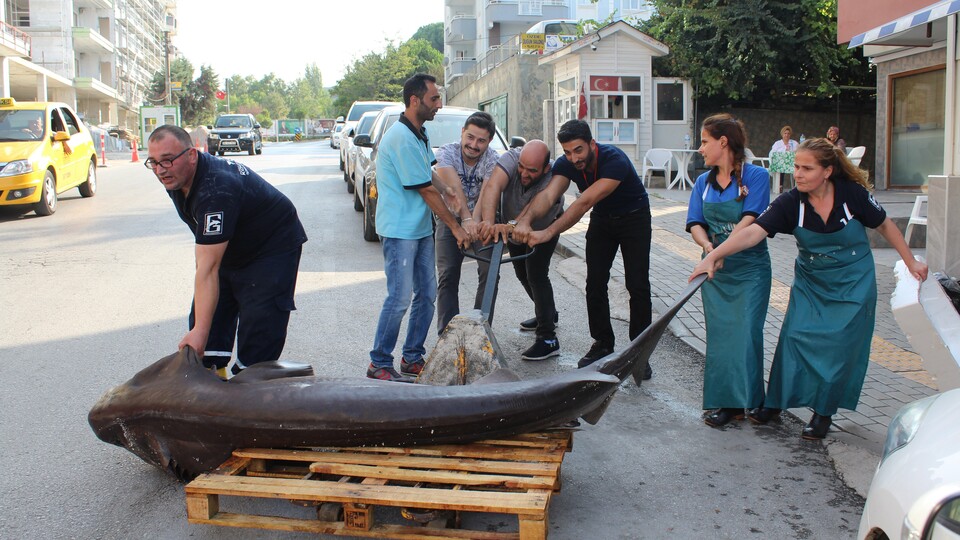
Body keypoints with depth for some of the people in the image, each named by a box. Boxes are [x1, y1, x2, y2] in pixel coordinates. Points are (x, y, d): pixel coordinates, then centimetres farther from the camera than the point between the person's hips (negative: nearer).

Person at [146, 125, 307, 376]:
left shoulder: (215, 190, -37)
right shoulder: (177, 178, -9)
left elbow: (209, 268, -40)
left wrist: (200, 332, -41)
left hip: (273, 249, -9)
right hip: (230, 249, 9)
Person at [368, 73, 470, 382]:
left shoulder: (419, 136, 13)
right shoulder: (402, 138, -19)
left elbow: (434, 181, 15)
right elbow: (426, 190, -16)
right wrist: (455, 227, -9)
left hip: (420, 229, 10)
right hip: (399, 231, -10)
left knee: (427, 294, 11)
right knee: (400, 298, -7)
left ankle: (412, 358, 22)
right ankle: (379, 364, 5)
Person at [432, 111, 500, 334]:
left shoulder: (491, 158, -16)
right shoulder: (447, 152, -19)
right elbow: (454, 187, -34)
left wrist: (478, 221, -47)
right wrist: (466, 219, -48)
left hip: (480, 219, 1)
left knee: (489, 273, -8)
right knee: (448, 276, -7)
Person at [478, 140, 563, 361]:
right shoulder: (511, 158, -34)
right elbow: (493, 187, -50)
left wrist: (508, 227, -69)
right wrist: (489, 222, -67)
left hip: (544, 228, -5)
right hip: (513, 225, 5)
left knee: (536, 274, -19)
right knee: (522, 272, 18)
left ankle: (548, 338, -17)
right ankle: (548, 313, 43)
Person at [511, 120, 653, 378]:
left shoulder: (614, 160, -36)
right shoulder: (565, 164, -19)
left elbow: (585, 202, -44)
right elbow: (548, 195, -36)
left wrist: (548, 233, -50)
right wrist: (525, 220, -56)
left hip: (634, 218, -5)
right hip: (602, 219, 5)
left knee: (638, 285, -7)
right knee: (595, 283, -1)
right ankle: (602, 344, 12)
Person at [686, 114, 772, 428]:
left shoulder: (756, 176, -6)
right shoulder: (703, 182, 9)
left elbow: (749, 220, -16)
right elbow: (695, 224, 1)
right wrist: (708, 246, -20)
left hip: (749, 268, -4)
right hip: (715, 271, 4)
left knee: (745, 331, -6)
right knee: (719, 334, 5)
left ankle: (748, 398, 7)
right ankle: (723, 401, 12)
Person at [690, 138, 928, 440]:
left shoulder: (853, 194, -17)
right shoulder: (790, 203, -17)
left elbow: (885, 226, 0)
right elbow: (752, 233, -28)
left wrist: (911, 262, 5)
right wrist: (713, 256, -41)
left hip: (853, 286, -1)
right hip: (810, 283, 1)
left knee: (839, 345, -3)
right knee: (796, 336, -4)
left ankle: (823, 412, 12)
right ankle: (775, 401, 14)